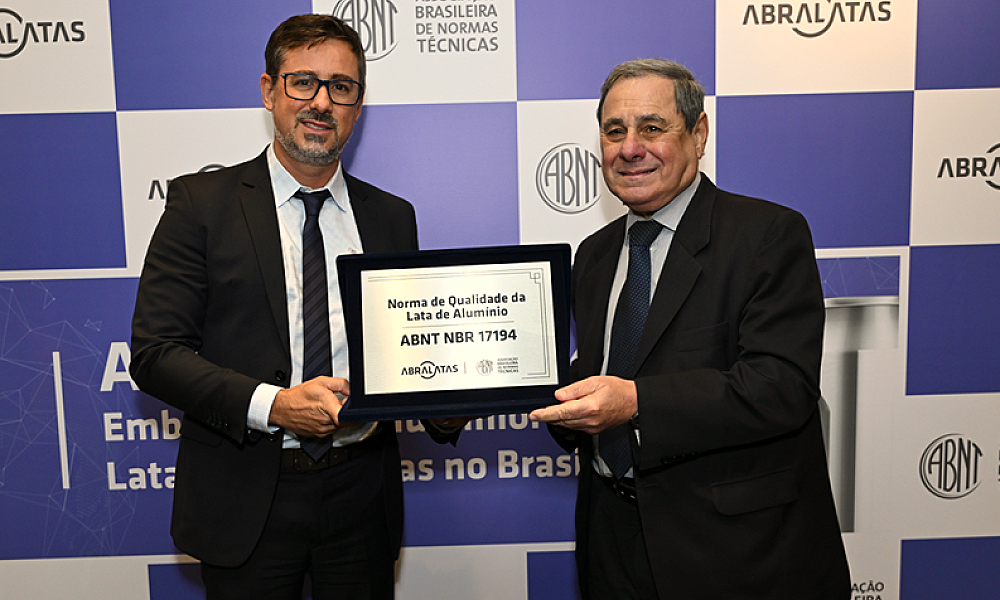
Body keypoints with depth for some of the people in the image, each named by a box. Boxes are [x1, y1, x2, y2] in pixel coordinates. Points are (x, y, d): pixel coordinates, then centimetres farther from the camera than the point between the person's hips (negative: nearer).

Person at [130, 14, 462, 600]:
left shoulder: (392, 218, 6)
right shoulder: (202, 202, -4)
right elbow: (155, 351, -9)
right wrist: (271, 404, -22)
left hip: (361, 496, 3)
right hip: (245, 503, -2)